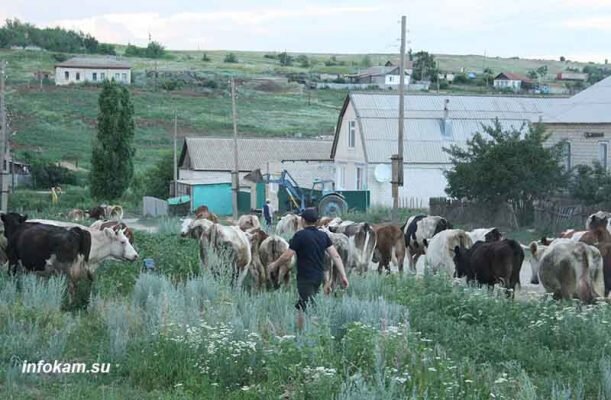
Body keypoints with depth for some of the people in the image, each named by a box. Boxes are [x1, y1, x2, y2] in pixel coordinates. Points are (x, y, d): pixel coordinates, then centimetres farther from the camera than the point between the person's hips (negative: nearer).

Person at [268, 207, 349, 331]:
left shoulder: (300, 235, -13)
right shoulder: (323, 236, 5)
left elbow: (287, 256, -12)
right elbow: (335, 256, 0)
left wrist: (274, 265, 5)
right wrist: (343, 275, 0)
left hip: (305, 278, -7)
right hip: (319, 276, 7)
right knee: (301, 307, 20)